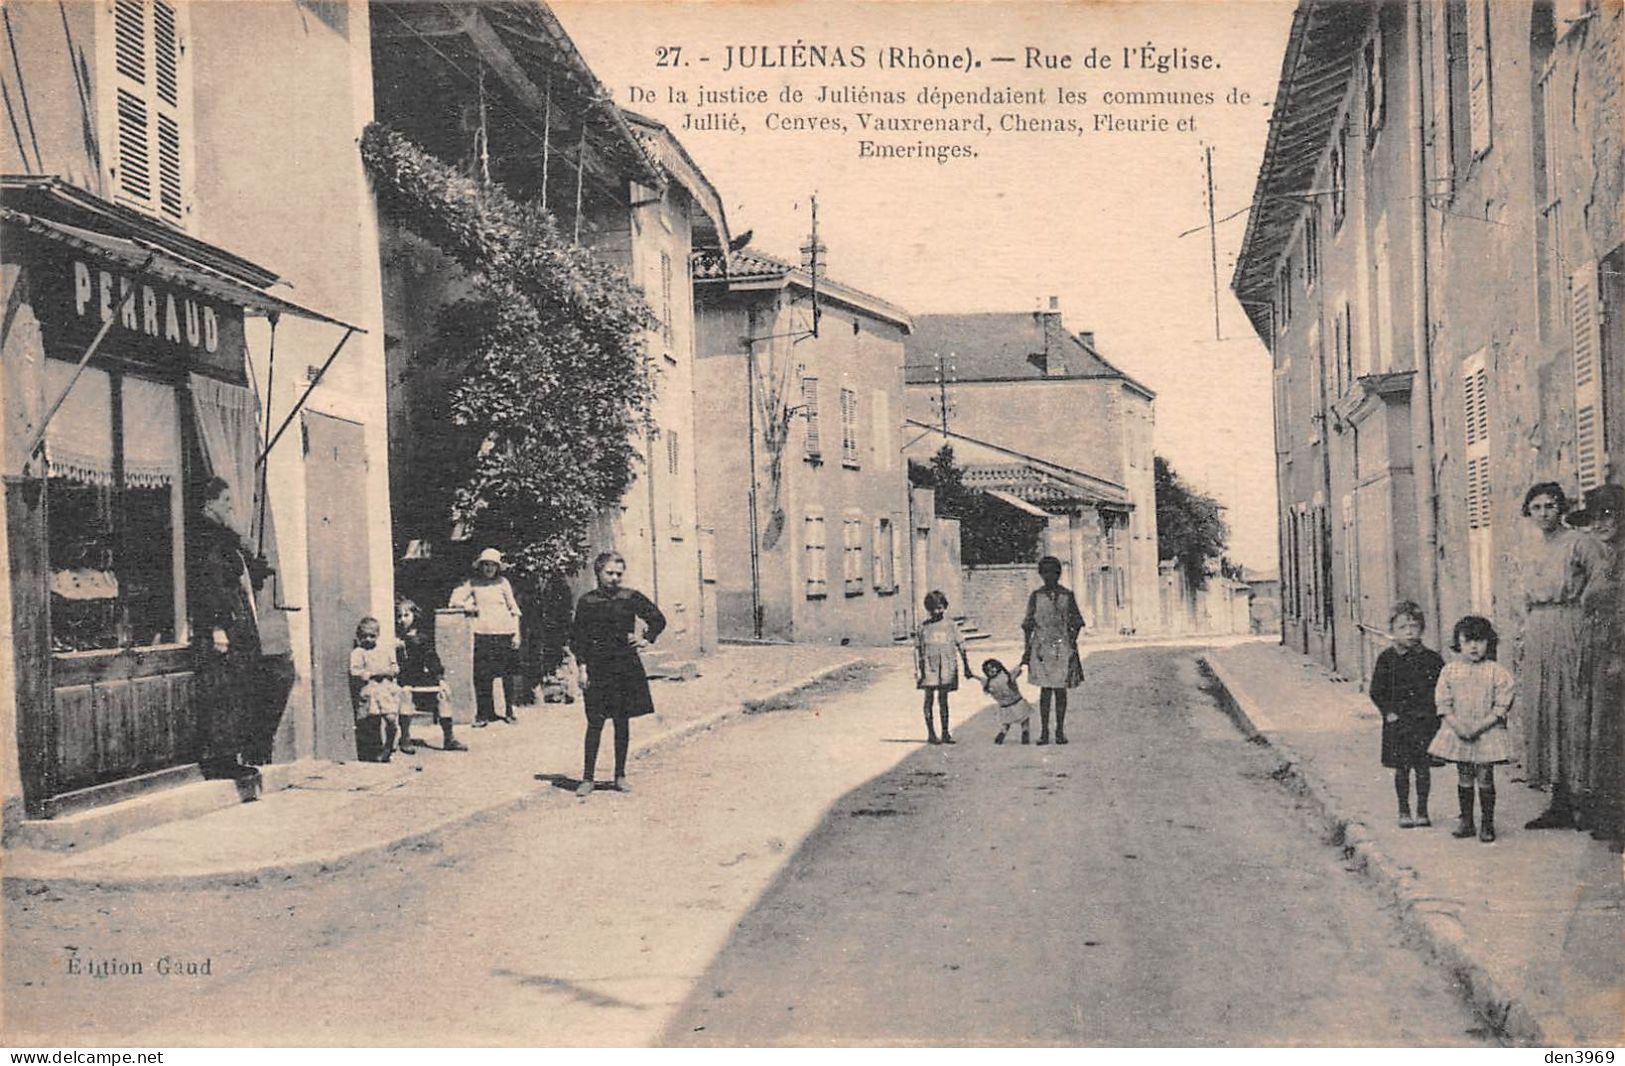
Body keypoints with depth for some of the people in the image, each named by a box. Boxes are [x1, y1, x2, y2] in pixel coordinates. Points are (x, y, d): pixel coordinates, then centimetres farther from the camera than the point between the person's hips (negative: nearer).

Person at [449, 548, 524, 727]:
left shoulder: (503, 582, 7)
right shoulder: (473, 583, 7)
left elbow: (513, 608, 9)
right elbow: (455, 599, 9)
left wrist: (517, 633, 4)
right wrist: (468, 606, -10)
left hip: (505, 632, 0)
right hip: (483, 633, 0)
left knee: (509, 673, 0)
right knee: (482, 675, -4)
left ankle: (511, 710, 10)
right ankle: (484, 714, 1)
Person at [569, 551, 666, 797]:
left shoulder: (631, 598, 3)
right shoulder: (587, 601, 0)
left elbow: (658, 619, 15)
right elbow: (577, 637, 2)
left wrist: (646, 639, 4)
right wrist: (582, 666, -5)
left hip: (626, 667, 1)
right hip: (597, 668, -1)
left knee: (622, 721, 6)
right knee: (595, 722, -3)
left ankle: (620, 776, 16)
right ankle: (587, 778, 4)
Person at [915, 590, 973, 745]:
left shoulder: (950, 625, 3)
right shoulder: (924, 627, 1)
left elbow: (961, 646, 7)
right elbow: (918, 650, 4)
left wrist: (966, 667, 5)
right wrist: (918, 671, 0)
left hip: (947, 667, 1)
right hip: (929, 668, -1)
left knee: (943, 699, 7)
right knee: (929, 698, 2)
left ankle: (945, 733, 12)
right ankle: (930, 733, 8)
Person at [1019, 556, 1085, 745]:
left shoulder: (1067, 595, 5)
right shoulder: (1036, 596, 4)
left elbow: (1076, 623, 8)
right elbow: (1028, 625, 7)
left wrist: (1072, 644, -1)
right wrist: (1027, 649, 3)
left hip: (1063, 646, 1)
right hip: (1041, 647, -1)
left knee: (1061, 690, 3)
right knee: (1045, 689, -2)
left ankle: (1060, 731, 11)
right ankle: (1044, 731, 3)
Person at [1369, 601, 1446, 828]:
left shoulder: (1431, 658, 1)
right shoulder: (1387, 659, -2)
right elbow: (1376, 690, 2)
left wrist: (1435, 711, -3)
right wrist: (1388, 712, -7)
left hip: (1425, 721, 1)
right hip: (1398, 722, -1)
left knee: (1423, 767, 5)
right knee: (1402, 768, 5)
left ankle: (1422, 811, 17)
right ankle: (1404, 811, 17)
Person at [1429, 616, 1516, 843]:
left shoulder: (1496, 671, -5)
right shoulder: (1450, 670, 2)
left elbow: (1502, 706, -7)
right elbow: (1443, 703, 1)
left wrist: (1480, 726, -16)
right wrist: (1457, 726, -12)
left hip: (1487, 733, -2)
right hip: (1458, 733, 2)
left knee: (1485, 779, 2)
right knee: (1464, 779, 10)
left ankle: (1487, 824, 14)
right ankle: (1466, 822, 20)